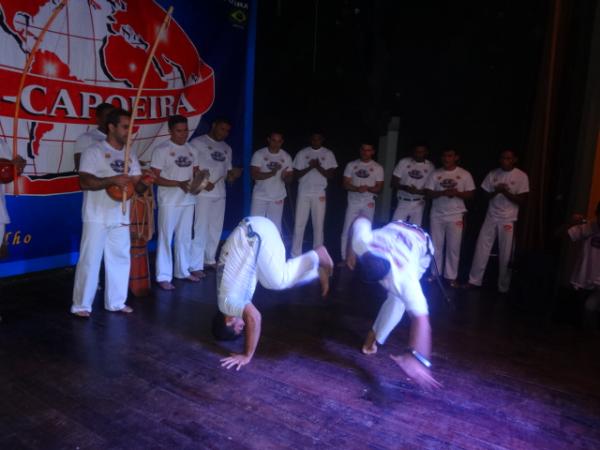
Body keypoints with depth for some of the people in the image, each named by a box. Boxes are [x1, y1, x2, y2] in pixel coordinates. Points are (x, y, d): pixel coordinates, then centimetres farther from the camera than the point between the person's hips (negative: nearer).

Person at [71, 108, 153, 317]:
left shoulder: (130, 156, 10)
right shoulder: (94, 151, -7)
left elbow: (137, 187, 7)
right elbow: (84, 182, -17)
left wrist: (145, 183, -17)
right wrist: (112, 180, -29)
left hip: (121, 218, 6)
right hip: (97, 218, -6)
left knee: (120, 260, 11)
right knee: (90, 261, 0)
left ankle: (116, 302, 23)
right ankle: (81, 305, 13)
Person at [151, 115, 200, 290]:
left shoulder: (190, 149, 9)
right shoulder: (162, 149, -9)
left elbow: (195, 171, 17)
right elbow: (155, 177, -12)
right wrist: (179, 183, -21)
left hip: (188, 200, 6)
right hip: (169, 202, -6)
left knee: (185, 237, 14)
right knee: (166, 238, 0)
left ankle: (183, 271, 27)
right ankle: (163, 277, 7)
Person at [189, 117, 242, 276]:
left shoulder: (226, 148, 16)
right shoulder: (197, 142, -2)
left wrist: (234, 175, -5)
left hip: (220, 194, 7)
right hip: (202, 193, -6)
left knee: (216, 228, 12)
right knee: (200, 229, -7)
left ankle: (210, 259, 26)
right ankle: (195, 266, -3)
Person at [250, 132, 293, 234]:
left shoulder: (286, 157, 2)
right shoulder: (259, 154, -6)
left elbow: (290, 178, 3)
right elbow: (254, 175, -14)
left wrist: (285, 177, -22)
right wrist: (271, 173, -28)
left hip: (278, 197, 2)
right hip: (260, 196, -2)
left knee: (275, 227, 6)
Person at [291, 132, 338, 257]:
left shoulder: (328, 154, 4)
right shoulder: (302, 153, 4)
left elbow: (331, 175, 0)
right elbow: (296, 174, 1)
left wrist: (318, 167, -15)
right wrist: (310, 167, -14)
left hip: (319, 194, 0)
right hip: (303, 193, 0)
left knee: (318, 225, 3)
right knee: (299, 224, 2)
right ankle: (295, 255, 9)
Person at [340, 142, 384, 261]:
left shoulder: (378, 168, 2)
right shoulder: (351, 165, 4)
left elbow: (379, 188, 0)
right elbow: (346, 184, 0)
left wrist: (368, 188, -21)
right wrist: (357, 189, -19)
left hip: (368, 203, -1)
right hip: (353, 202, 1)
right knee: (347, 231, 0)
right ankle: (344, 258, 9)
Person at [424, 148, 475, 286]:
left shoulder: (465, 174, 0)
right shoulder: (435, 174, 3)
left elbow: (470, 194, 1)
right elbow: (428, 193, 0)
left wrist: (457, 193, -18)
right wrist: (443, 193, -18)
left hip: (456, 216, -1)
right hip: (437, 215, 2)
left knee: (453, 247, 1)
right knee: (436, 246, 9)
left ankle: (451, 276, 12)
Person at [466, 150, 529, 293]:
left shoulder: (521, 176, -4)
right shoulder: (493, 174, 5)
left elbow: (522, 200, -7)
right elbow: (485, 195, 7)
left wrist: (505, 192, -18)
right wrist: (496, 191, -12)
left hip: (508, 220, -3)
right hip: (491, 217, 3)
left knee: (505, 254, 4)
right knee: (481, 249, 4)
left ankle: (503, 287, 17)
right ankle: (474, 280, 15)